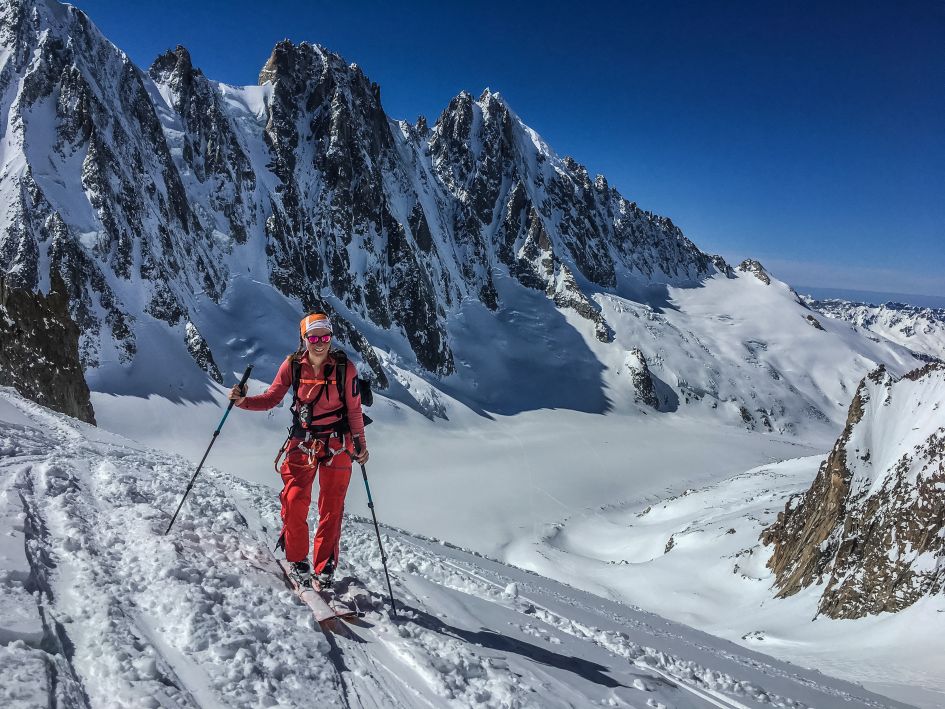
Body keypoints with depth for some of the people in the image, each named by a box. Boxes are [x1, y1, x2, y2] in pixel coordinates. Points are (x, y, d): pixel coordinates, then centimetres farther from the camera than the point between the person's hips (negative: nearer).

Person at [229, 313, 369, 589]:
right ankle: (298, 560, 15)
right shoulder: (293, 365, -5)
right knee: (294, 501, -7)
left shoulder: (345, 368, -9)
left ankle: (324, 568, 15)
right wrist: (243, 401, -18)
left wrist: (360, 445, 0)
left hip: (337, 444, -1)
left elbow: (354, 410, -2)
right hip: (302, 442, 1)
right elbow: (271, 398, -1)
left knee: (331, 507, 2)